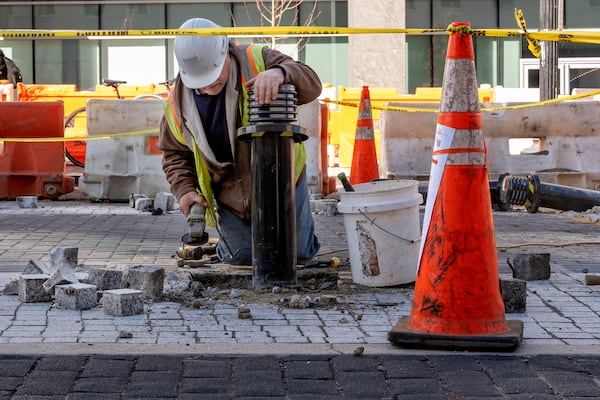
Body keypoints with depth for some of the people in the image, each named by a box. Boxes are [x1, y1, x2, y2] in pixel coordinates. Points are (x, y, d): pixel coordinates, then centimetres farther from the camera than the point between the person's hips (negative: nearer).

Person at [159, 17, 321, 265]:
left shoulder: (255, 61, -20)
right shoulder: (178, 104, -11)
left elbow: (311, 85, -29)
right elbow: (174, 154, 3)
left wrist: (280, 73, -51)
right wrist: (184, 190, -14)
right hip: (230, 199, 2)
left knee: (300, 254, 8)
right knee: (243, 259, 8)